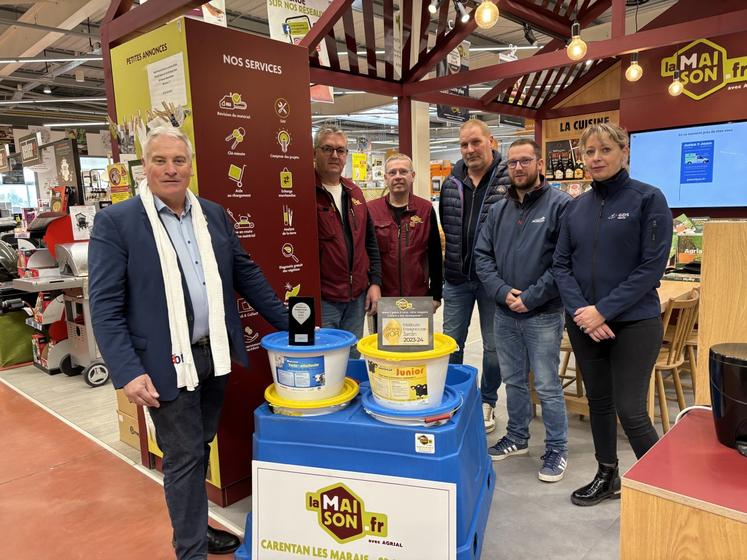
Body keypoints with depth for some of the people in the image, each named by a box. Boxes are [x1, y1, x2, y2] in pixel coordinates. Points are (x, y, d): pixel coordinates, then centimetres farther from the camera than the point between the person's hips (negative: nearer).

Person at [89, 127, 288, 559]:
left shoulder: (214, 214, 7)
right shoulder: (115, 222, -8)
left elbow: (246, 274, 12)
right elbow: (105, 306, -10)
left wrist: (288, 323, 10)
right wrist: (128, 371, -18)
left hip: (216, 354, 5)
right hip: (167, 362, -5)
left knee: (200, 448, 19)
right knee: (183, 456, 5)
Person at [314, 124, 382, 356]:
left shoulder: (354, 192, 13)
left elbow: (370, 241, 17)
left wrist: (375, 282, 11)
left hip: (358, 297, 7)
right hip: (321, 299, -6)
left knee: (353, 360, 18)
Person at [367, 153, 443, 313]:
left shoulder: (426, 209, 2)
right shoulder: (371, 210, -1)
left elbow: (435, 255, 5)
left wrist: (436, 295, 4)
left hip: (420, 298, 1)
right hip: (381, 299, 0)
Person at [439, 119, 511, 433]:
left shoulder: (509, 180, -9)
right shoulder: (451, 184, 5)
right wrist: (456, 256, 11)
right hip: (456, 278, 4)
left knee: (493, 345, 11)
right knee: (451, 342, 12)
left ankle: (487, 402, 30)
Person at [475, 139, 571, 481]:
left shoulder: (560, 204, -10)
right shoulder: (498, 210, 9)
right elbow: (482, 256, 6)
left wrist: (530, 298, -17)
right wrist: (503, 292, -9)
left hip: (543, 315, -5)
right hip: (504, 313, 6)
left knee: (547, 386, 4)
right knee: (514, 380, 18)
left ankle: (557, 449, 22)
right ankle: (517, 438, 35)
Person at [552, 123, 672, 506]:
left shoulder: (648, 199, -7)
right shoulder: (576, 207, 7)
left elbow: (652, 266, -13)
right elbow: (561, 264, 4)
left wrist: (604, 310, -17)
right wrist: (580, 310, -11)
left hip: (634, 323, -5)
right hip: (583, 323, 5)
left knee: (630, 410, -2)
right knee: (598, 401, 15)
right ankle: (607, 477, 33)